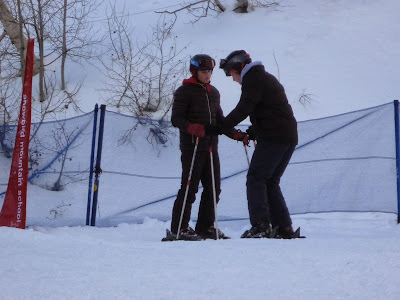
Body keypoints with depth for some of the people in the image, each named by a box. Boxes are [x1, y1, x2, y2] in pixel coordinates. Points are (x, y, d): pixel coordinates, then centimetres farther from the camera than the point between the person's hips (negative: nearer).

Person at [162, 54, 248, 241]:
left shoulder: (214, 93, 20)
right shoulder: (184, 91, -2)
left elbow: (219, 121, 25)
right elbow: (176, 119, -10)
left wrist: (237, 135, 14)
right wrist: (192, 128, -27)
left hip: (211, 147, 7)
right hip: (192, 147, -7)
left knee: (213, 188, 6)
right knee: (189, 187, -7)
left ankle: (205, 227, 15)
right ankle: (177, 229, -1)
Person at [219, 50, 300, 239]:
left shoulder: (253, 78, -4)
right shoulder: (267, 78, 26)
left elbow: (243, 109, -13)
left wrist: (220, 126, -5)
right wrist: (250, 133, 20)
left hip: (273, 138, -9)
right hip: (289, 138, 9)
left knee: (255, 179, -7)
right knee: (270, 182, 12)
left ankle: (261, 226, -16)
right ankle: (285, 229, 8)